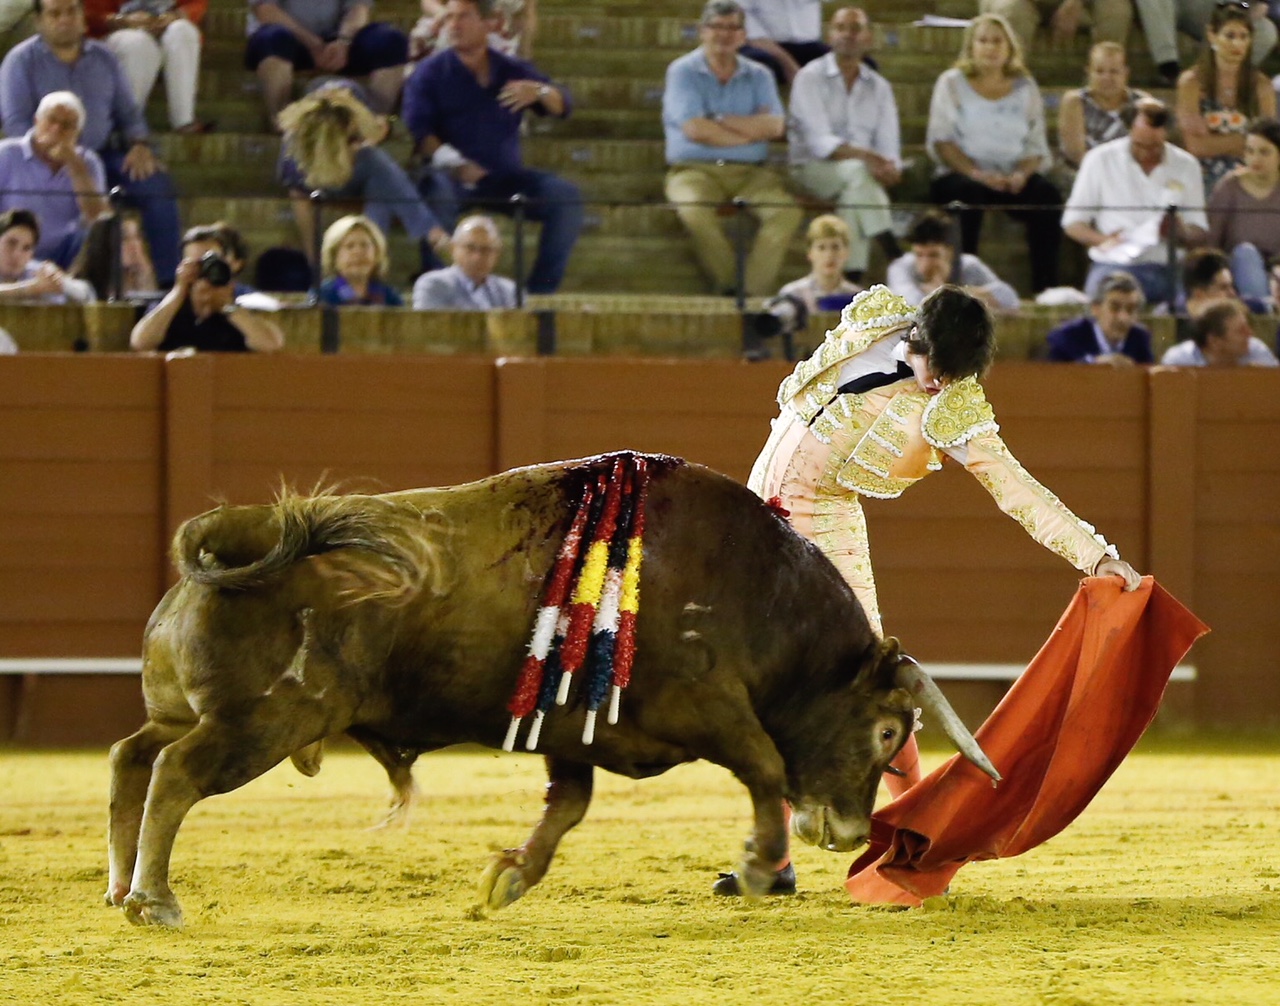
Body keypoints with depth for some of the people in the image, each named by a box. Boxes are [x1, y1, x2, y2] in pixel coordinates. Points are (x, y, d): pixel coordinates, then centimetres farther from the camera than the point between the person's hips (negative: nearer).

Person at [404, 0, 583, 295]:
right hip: (455, 176, -3)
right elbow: (418, 129, -7)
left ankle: (541, 289, -16)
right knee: (438, 190, -38)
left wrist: (539, 92, -16)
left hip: (506, 177, 3)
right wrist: (452, 161, -25)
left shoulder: (512, 70, 14)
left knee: (565, 194, -20)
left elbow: (562, 107, 8)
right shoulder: (431, 72, 6)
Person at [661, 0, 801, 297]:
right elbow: (695, 130, -11)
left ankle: (754, 293, -28)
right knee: (695, 210, -37)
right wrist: (751, 133, -3)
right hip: (694, 170, -3)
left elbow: (774, 126, -4)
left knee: (787, 211, -26)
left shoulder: (758, 76, 13)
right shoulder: (683, 72, 3)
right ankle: (730, 287, -23)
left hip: (749, 172, 3)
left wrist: (719, 120, -6)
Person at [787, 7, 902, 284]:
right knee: (857, 172, -35)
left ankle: (853, 277, -38)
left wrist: (889, 168, -22)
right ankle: (896, 258, -39)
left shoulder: (879, 87, 13)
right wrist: (864, 156, -29)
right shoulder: (810, 78, -2)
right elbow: (819, 142, -13)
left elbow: (889, 146, 3)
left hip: (859, 172, 3)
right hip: (814, 168, -3)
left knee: (854, 196, -33)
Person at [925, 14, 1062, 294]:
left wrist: (1022, 173, -12)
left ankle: (1045, 287, -27)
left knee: (1047, 194, -28)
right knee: (970, 191, -37)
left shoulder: (1025, 88, 15)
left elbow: (1037, 145, 11)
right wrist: (975, 172, -17)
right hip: (960, 175, -2)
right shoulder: (952, 83, 7)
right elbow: (940, 141, -2)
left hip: (1012, 179, 3)